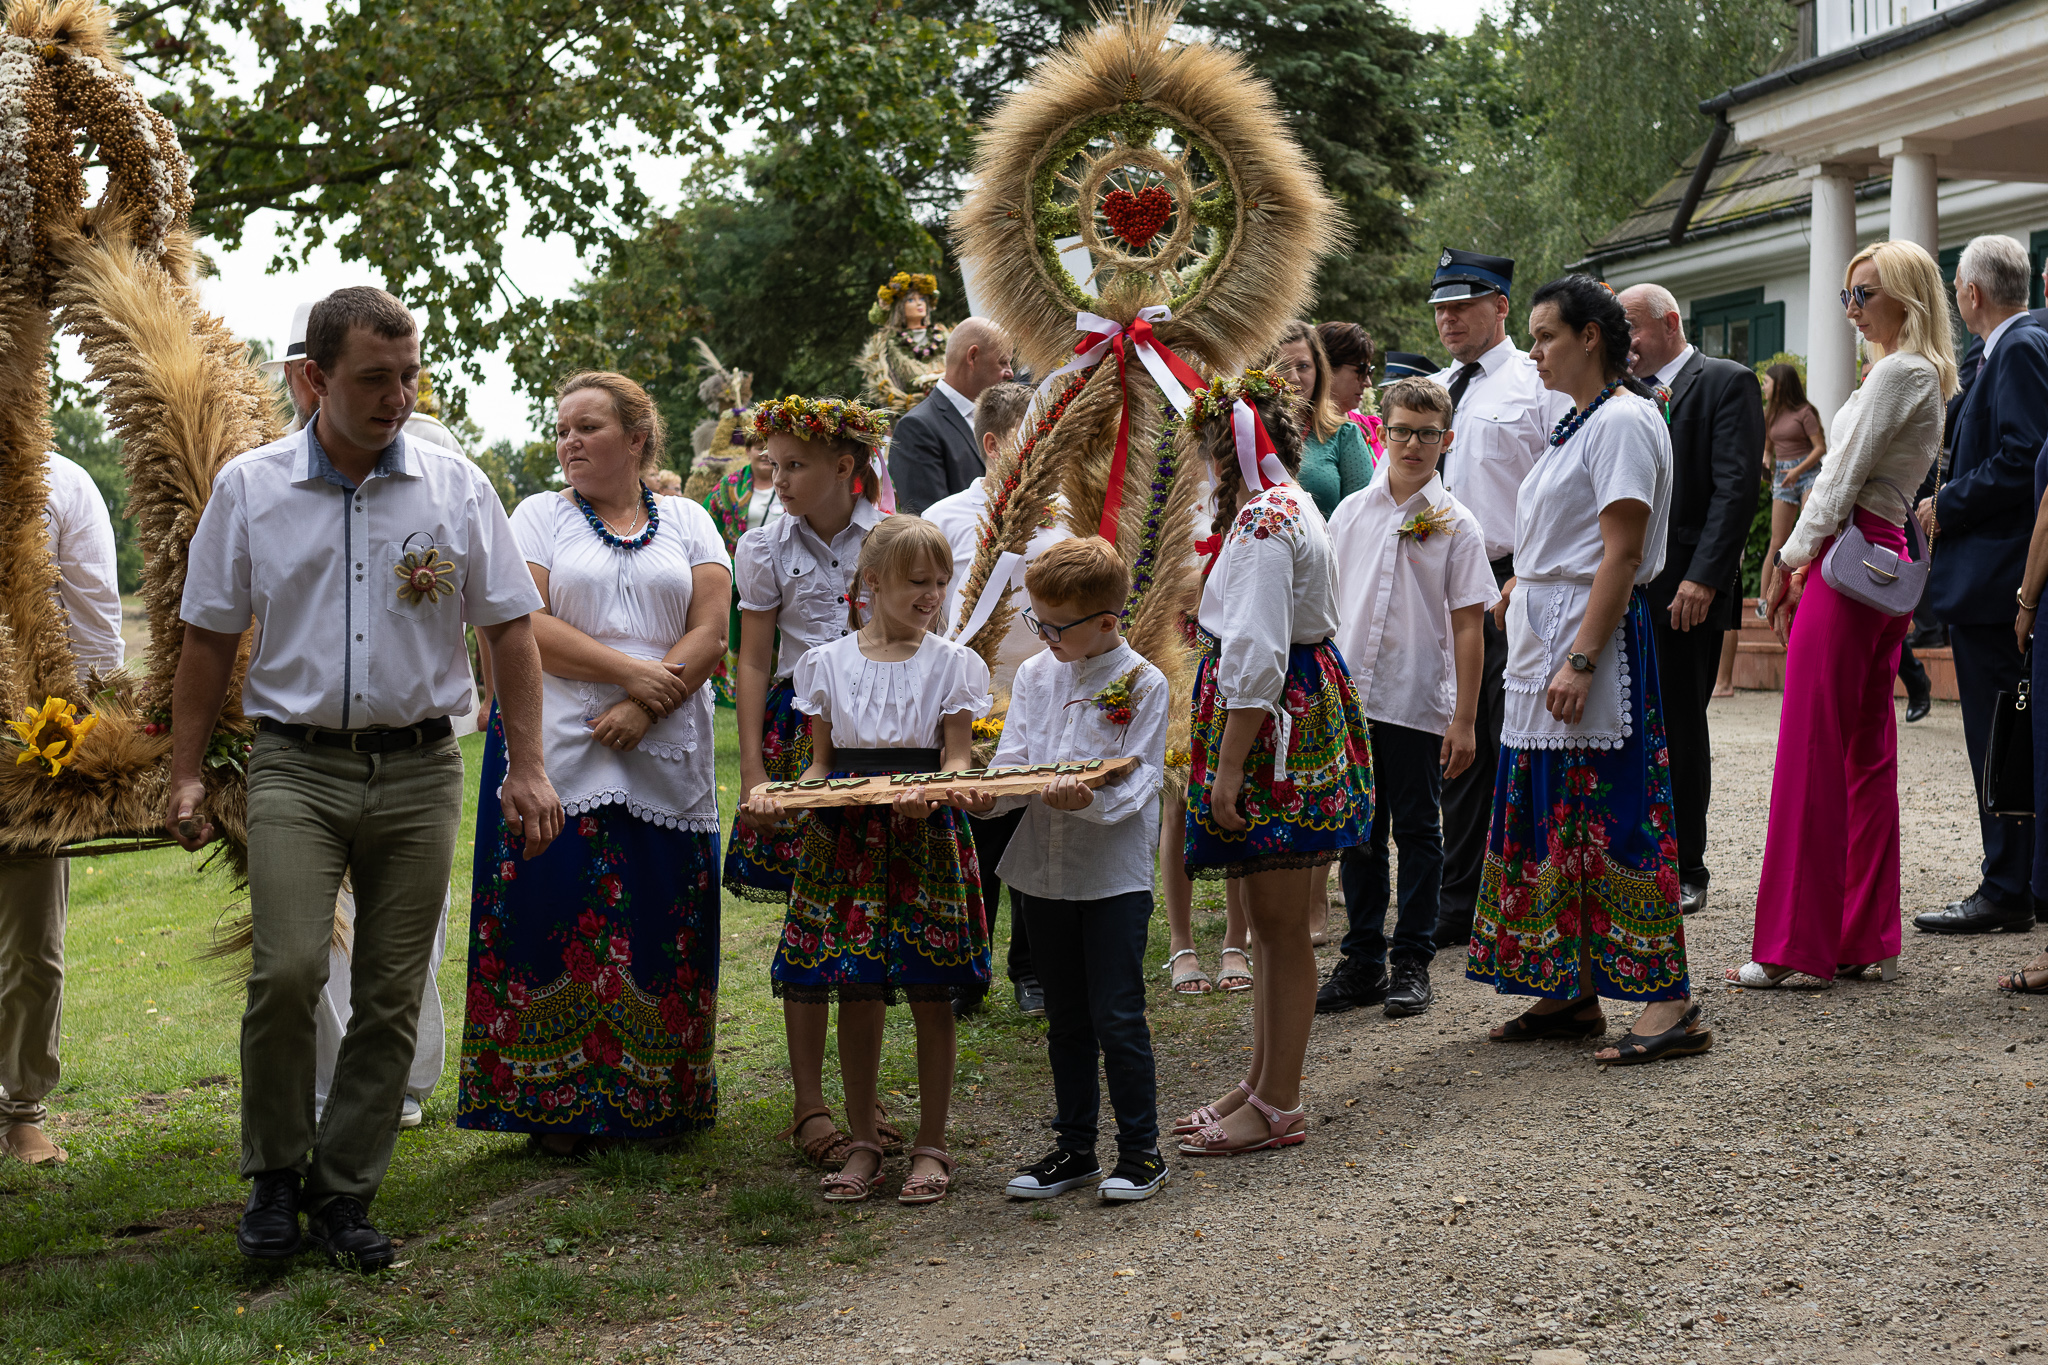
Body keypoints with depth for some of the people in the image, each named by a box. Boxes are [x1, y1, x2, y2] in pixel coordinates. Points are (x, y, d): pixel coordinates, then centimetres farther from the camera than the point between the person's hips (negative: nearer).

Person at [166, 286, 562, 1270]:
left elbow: (509, 629, 6)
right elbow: (209, 638, 8)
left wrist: (526, 766, -2)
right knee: (287, 969, -16)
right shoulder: (249, 487, 3)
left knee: (392, 994, 3)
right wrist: (185, 774, 3)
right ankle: (275, 1175, 6)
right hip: (295, 764, -1)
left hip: (418, 768, 1)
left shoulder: (456, 487, 4)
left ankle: (343, 1192, 17)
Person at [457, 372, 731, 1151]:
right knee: (561, 921, -5)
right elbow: (525, 626, -5)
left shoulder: (688, 522, 13)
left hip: (667, 759, 1)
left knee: (660, 927, 0)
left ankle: (660, 1102, 10)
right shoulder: (539, 517, 9)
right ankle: (561, 1107, 2)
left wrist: (643, 710, -11)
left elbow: (711, 633, 2)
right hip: (558, 755, -1)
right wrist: (631, 671, -13)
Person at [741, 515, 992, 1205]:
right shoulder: (828, 664, 6)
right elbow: (822, 763, 9)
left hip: (925, 838, -1)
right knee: (854, 993, 4)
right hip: (846, 841, 1)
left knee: (930, 994, 2)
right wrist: (776, 797, -10)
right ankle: (863, 1143, 17)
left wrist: (930, 793, -24)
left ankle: (930, 1146, 13)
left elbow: (958, 759, -2)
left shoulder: (952, 663, 2)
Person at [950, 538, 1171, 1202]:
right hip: (1044, 869, 5)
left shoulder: (1142, 684, -9)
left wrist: (1089, 797, -33)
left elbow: (1138, 782, -14)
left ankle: (1141, 1148, 11)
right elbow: (1014, 762, 4)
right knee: (1066, 1019, 13)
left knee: (1116, 1016, -3)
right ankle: (1073, 1148, 23)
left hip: (1115, 873, -5)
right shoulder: (1034, 674, 7)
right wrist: (989, 793, -17)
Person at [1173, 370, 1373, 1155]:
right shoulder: (1290, 508, 16)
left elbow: (1256, 658, -23)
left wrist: (1229, 767, -23)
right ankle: (1261, 1084, 25)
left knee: (1281, 928, -3)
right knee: (1271, 926, 16)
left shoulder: (1265, 522, -18)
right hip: (1303, 711, 11)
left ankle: (1278, 1108, 5)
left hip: (1272, 734, -11)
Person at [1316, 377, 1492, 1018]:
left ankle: (1412, 963, 14)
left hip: (1419, 702, -3)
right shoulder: (1351, 512, 7)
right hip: (1348, 698, 3)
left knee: (1417, 831, 5)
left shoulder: (1457, 526, -2)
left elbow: (1467, 627, -4)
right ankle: (1362, 960, 18)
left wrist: (1464, 719, -8)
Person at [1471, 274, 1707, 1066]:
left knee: (1611, 814, -9)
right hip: (1544, 641, 10)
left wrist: (1581, 660, -23)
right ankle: (1570, 993, 18)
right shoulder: (1580, 422, 18)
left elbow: (1621, 552, -19)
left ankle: (1669, 1002, -5)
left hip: (1595, 638, -10)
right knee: (1554, 817, 11)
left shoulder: (1622, 421, -12)